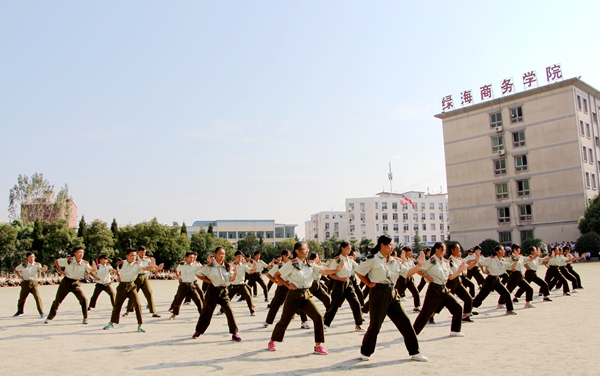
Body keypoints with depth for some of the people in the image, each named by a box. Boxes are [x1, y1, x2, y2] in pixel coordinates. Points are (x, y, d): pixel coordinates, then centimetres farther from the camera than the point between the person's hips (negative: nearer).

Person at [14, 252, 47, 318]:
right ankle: (19, 312, 38)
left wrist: (44, 268, -44)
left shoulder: (37, 265, -1)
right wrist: (19, 276, 3)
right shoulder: (24, 264, 1)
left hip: (34, 283, -2)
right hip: (25, 283, 2)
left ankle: (41, 313, -8)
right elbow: (16, 270, 16)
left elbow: (41, 269, -21)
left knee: (37, 297, -14)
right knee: (22, 298, 13)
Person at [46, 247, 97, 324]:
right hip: (66, 282, 0)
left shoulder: (85, 263, -11)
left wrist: (94, 268, -43)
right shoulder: (68, 260, -14)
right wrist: (61, 272, -6)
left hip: (75, 283, 0)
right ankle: (49, 318, 26)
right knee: (57, 300, 8)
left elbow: (91, 270, -21)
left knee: (83, 299, -14)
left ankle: (85, 318, 0)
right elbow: (56, 262, -2)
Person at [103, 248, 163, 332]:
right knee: (116, 305, 15)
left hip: (131, 286, -2)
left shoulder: (137, 264, -12)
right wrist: (118, 276, 2)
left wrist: (155, 268, -52)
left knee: (137, 304, -15)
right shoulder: (122, 263, -4)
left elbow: (145, 268, -33)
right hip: (122, 286, 2)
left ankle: (139, 326, -6)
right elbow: (117, 270, 19)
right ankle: (111, 323, 37)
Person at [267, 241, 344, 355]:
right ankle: (271, 342, 29)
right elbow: (276, 275, -5)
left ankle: (318, 346, -1)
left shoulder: (309, 265, 4)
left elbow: (323, 271, -7)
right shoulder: (291, 264, -12)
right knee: (284, 320, 6)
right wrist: (288, 285, -11)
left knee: (318, 317, -11)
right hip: (294, 295, -5)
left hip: (306, 295, 5)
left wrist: (336, 270, -21)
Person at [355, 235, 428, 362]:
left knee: (405, 322, 5)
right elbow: (358, 271, -3)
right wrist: (369, 284, -2)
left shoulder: (394, 261, 12)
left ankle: (414, 352, 16)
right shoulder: (373, 259, -8)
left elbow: (407, 273, 12)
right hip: (378, 293, -6)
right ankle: (365, 352, 19)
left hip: (392, 294, 6)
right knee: (375, 325, 0)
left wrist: (419, 265, 2)